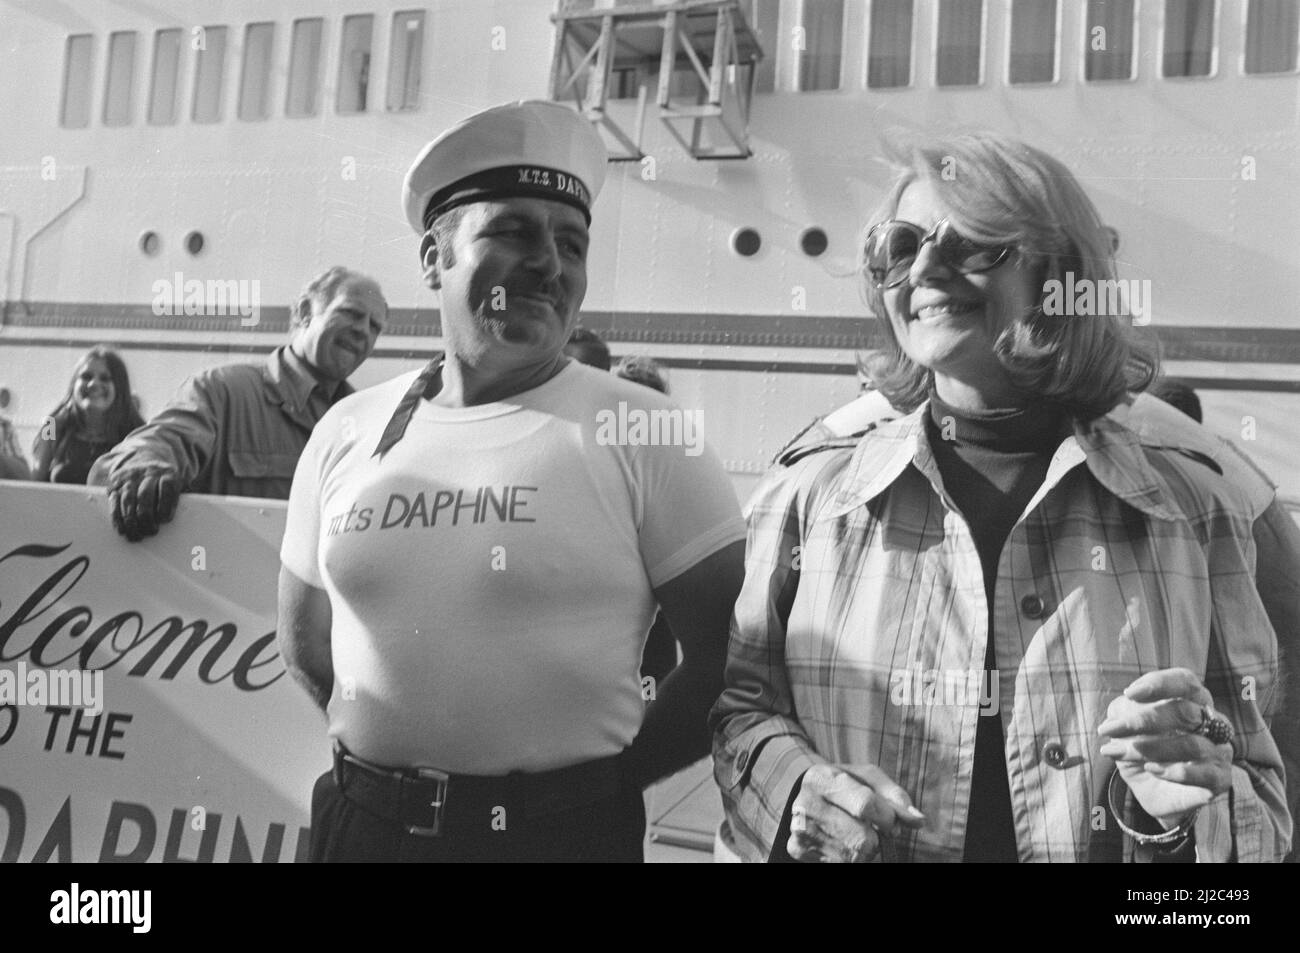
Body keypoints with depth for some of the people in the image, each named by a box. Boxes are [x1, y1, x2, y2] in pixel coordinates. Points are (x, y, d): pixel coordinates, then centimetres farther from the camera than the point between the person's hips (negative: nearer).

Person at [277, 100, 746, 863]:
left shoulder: (641, 433, -10)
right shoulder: (347, 432, 1)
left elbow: (730, 658, -8)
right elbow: (306, 653, 11)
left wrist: (606, 783, -4)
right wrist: (374, 775, 3)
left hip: (565, 830, -3)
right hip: (360, 824, 4)